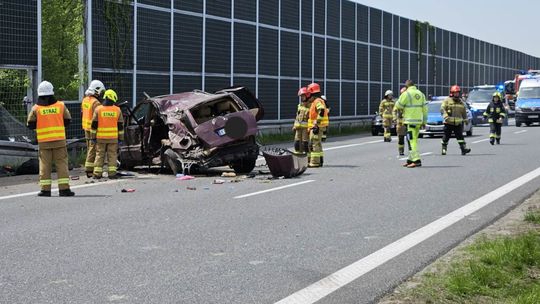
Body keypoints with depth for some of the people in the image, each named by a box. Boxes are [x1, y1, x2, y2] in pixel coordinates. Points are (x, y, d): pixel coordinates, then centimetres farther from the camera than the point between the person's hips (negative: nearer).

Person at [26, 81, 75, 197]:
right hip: (59, 140, 0)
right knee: (61, 163, 4)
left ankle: (45, 189, 3)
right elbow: (67, 121, 6)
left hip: (43, 141, 0)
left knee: (45, 164, 6)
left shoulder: (36, 108, -3)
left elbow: (30, 125, 1)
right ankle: (64, 188, 1)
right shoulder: (60, 105, -2)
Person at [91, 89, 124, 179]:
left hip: (100, 137, 0)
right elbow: (120, 125, 3)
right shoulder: (117, 110, 0)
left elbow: (94, 124, -2)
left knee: (99, 155, 6)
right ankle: (112, 173, 2)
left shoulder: (98, 109, -2)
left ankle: (97, 173, 4)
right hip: (113, 138, 0)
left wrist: (93, 137, 5)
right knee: (112, 155, 6)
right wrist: (120, 138, 10)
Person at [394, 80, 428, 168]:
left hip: (410, 121, -7)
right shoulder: (421, 94, 11)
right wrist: (424, 121, 15)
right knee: (414, 140, 15)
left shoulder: (406, 94, -9)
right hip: (419, 120, 7)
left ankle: (417, 160, -17)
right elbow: (425, 108, 11)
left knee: (412, 141, -8)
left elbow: (398, 106, -4)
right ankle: (410, 159, 19)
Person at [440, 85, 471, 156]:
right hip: (449, 122, -3)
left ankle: (463, 148, -14)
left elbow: (464, 111, 25)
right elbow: (442, 109, -13)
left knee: (460, 136, -7)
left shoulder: (461, 102, 14)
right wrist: (446, 116, -28)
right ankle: (444, 149, 16)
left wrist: (465, 119, 26)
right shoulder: (447, 101, -1)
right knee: (446, 136, 4)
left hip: (458, 123, 3)